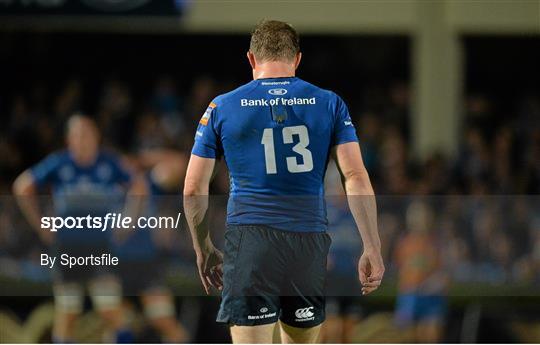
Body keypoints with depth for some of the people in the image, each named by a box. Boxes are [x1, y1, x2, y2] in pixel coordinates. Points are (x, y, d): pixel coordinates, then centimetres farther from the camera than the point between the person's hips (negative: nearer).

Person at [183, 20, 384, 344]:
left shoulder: (222, 107, 5)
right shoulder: (329, 104, 7)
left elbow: (194, 190, 6)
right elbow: (356, 178, -2)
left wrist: (204, 250, 19)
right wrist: (372, 249, 0)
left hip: (248, 243, -2)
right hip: (310, 244, 2)